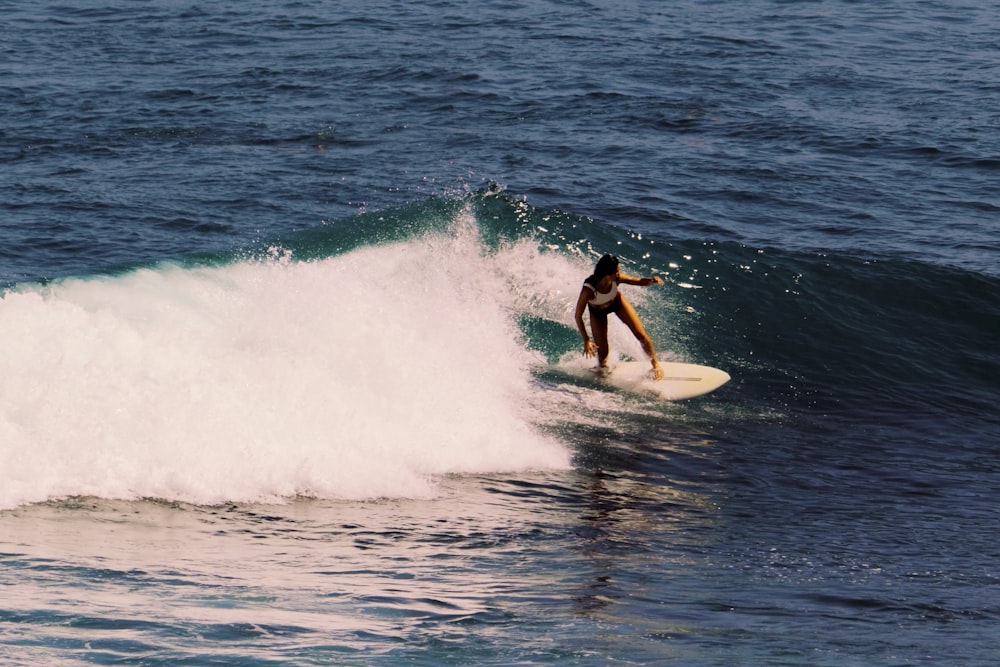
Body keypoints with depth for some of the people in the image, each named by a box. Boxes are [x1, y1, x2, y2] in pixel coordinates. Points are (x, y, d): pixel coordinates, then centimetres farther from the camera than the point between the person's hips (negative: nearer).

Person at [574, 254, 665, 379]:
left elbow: (639, 281, -18)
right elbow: (578, 316, -32)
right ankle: (602, 368, 36)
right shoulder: (588, 290, -44)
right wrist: (586, 340, -33)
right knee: (603, 353, -1)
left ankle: (655, 364, 22)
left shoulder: (616, 278, -35)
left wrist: (652, 280, -42)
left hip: (616, 302, 2)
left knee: (641, 335, -2)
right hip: (597, 311, -2)